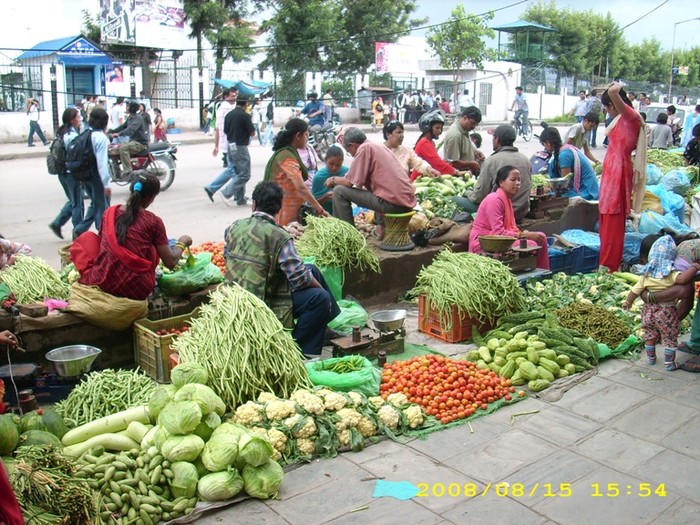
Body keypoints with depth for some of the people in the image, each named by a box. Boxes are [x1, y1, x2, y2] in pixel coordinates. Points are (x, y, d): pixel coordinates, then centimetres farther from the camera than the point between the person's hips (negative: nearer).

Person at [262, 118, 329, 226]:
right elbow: (301, 187, -27)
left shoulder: (286, 152, 12)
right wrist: (320, 209, -26)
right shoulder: (287, 156, -19)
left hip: (291, 210, 9)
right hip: (283, 212, -9)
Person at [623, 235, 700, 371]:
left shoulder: (646, 275, -4)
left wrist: (628, 302, 16)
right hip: (666, 311, -4)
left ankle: (650, 358, 33)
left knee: (650, 335, 20)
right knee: (669, 338, 10)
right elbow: (683, 279, -41)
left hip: (649, 310, 5)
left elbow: (635, 290, 1)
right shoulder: (671, 274, -20)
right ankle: (669, 364, 17)